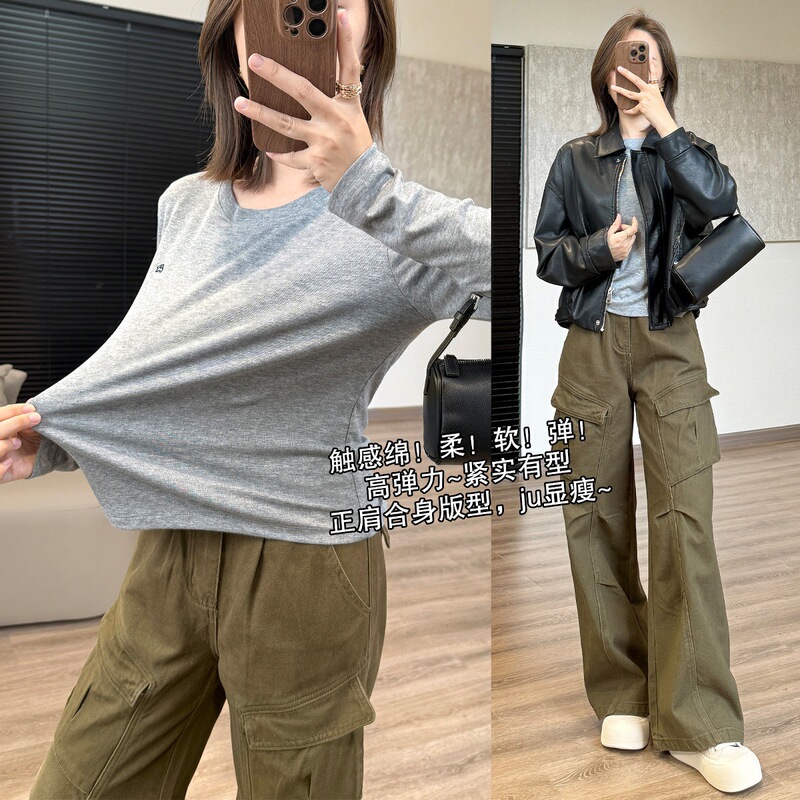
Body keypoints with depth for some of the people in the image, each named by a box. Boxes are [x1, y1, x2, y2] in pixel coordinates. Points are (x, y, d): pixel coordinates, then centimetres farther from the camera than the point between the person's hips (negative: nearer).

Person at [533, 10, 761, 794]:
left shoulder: (686, 151, 11)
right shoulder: (576, 158, 12)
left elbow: (719, 199, -10)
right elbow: (545, 250, 9)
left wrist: (660, 120, -11)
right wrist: (598, 249, -9)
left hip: (669, 344, -1)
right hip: (592, 343, 1)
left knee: (684, 517, -11)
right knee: (597, 516, 1)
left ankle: (698, 724, -5)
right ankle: (622, 696, 14)